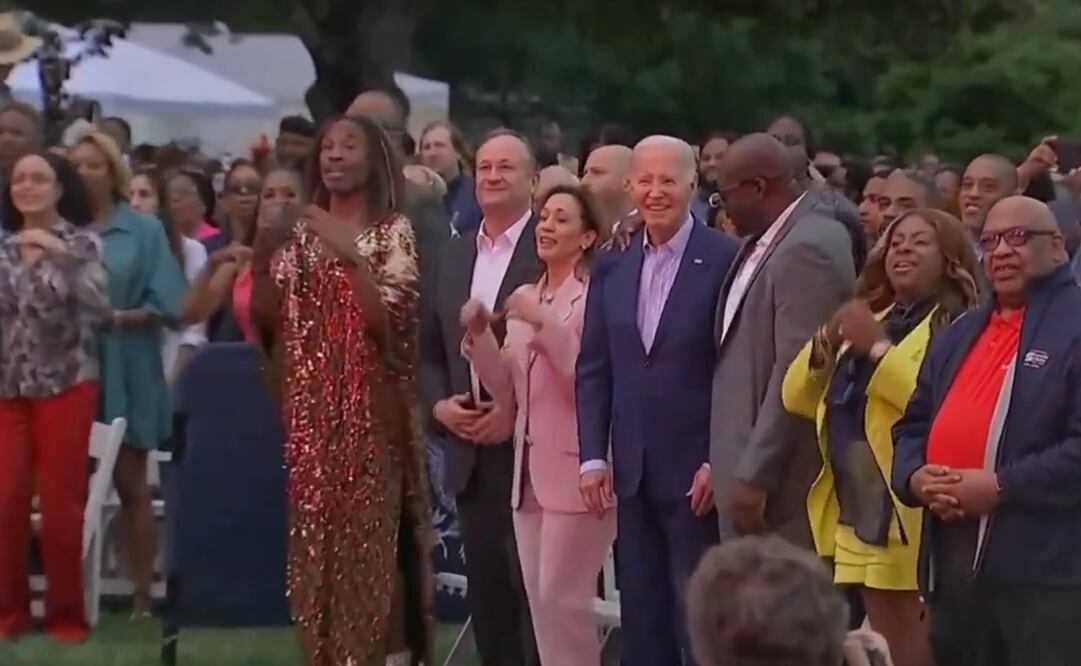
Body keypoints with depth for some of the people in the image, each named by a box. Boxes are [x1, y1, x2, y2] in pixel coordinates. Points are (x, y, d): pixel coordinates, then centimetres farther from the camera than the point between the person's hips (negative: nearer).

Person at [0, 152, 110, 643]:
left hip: (67, 385, -2)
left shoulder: (82, 242, -1)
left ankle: (66, 612, 10)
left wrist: (62, 256, -20)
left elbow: (101, 310, -12)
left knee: (62, 502, -1)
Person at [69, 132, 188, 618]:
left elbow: (167, 306, -3)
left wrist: (116, 317, -15)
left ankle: (142, 595, 11)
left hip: (126, 373, -2)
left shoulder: (144, 230, 0)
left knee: (130, 484, 6)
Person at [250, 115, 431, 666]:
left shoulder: (393, 232, 0)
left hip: (369, 413, -4)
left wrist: (350, 255, -20)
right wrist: (262, 264, -7)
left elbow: (390, 322, -12)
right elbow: (268, 325, 9)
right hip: (308, 414, 4)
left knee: (368, 537, -9)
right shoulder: (300, 233, 13)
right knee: (313, 541, 3)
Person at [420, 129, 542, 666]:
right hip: (470, 451, 6)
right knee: (486, 590, 9)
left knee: (534, 588, -5)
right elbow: (429, 349, 18)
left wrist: (519, 409, -16)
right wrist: (439, 405, 1)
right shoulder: (452, 255, 15)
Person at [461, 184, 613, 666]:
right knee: (539, 600, 9)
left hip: (576, 470, -7)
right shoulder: (523, 299, 14)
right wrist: (480, 336, -2)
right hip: (530, 468, 8)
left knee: (562, 598, -9)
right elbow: (507, 391, 13)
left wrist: (544, 324, -22)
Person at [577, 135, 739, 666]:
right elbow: (593, 369, 11)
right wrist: (593, 456, 2)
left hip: (699, 471, -5)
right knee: (642, 617, 10)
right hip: (633, 473, 5)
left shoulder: (726, 260, -7)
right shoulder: (611, 268, 9)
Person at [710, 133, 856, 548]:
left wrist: (755, 475, -19)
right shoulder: (767, 243, 12)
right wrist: (728, 467, 15)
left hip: (780, 482, -9)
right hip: (750, 464, 9)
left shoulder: (808, 249, -17)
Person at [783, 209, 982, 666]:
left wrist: (878, 348, -19)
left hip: (914, 519, -8)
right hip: (856, 517, 8)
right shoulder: (868, 319, 20)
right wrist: (825, 344, -2)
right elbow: (798, 399, 16)